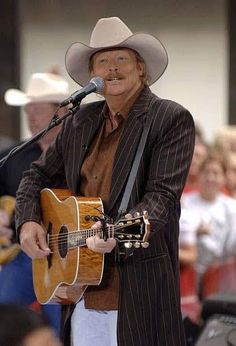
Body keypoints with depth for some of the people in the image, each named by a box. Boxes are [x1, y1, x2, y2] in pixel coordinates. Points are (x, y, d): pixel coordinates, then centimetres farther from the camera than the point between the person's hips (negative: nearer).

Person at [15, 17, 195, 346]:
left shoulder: (172, 119, -6)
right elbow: (39, 176, 23)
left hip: (138, 284, -6)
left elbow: (164, 195, -15)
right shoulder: (80, 121, 13)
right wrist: (28, 220, 3)